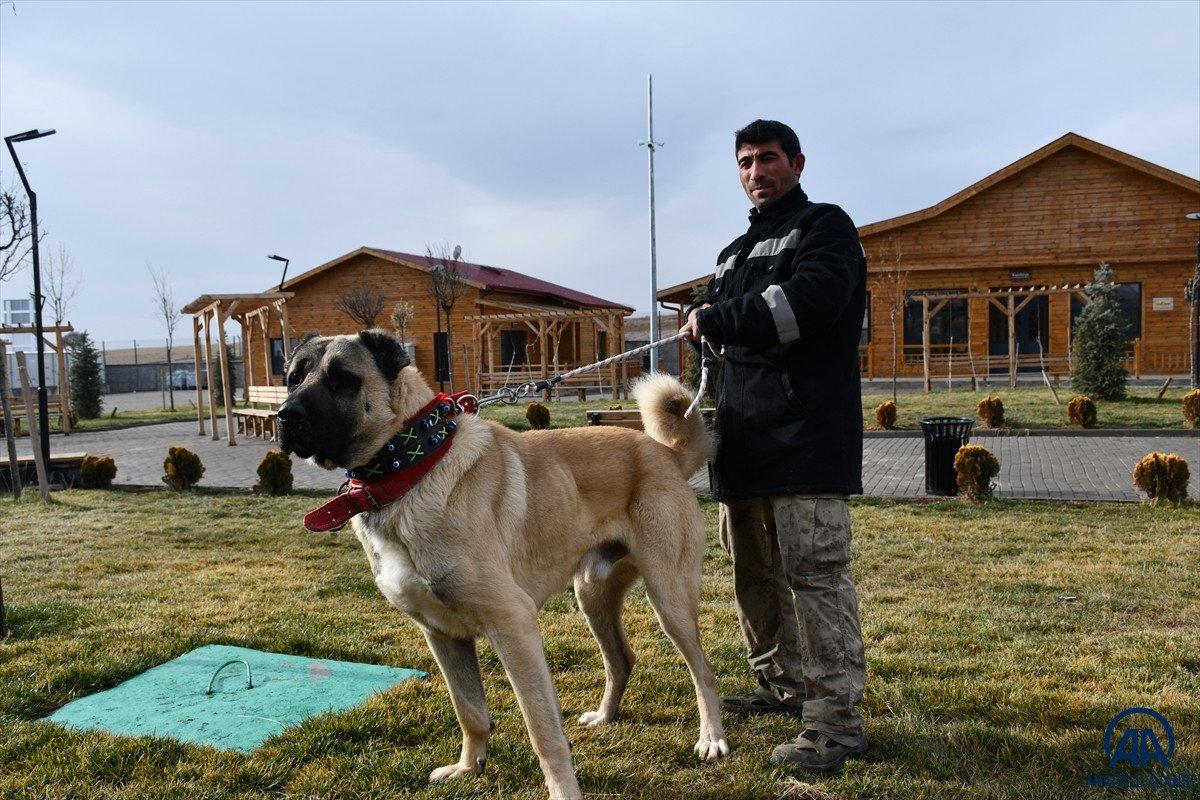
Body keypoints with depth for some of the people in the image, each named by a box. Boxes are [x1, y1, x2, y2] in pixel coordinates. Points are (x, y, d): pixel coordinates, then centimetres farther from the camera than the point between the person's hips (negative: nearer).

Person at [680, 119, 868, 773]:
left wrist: (716, 320, -10)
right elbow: (712, 330, 26)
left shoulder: (823, 226, 1)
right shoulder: (734, 253, 25)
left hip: (805, 438, -8)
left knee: (815, 576, -8)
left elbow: (807, 301, -18)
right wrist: (705, 324, 2)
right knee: (755, 575, 15)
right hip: (744, 440, 8)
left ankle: (836, 722, -1)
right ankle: (782, 688, 30)